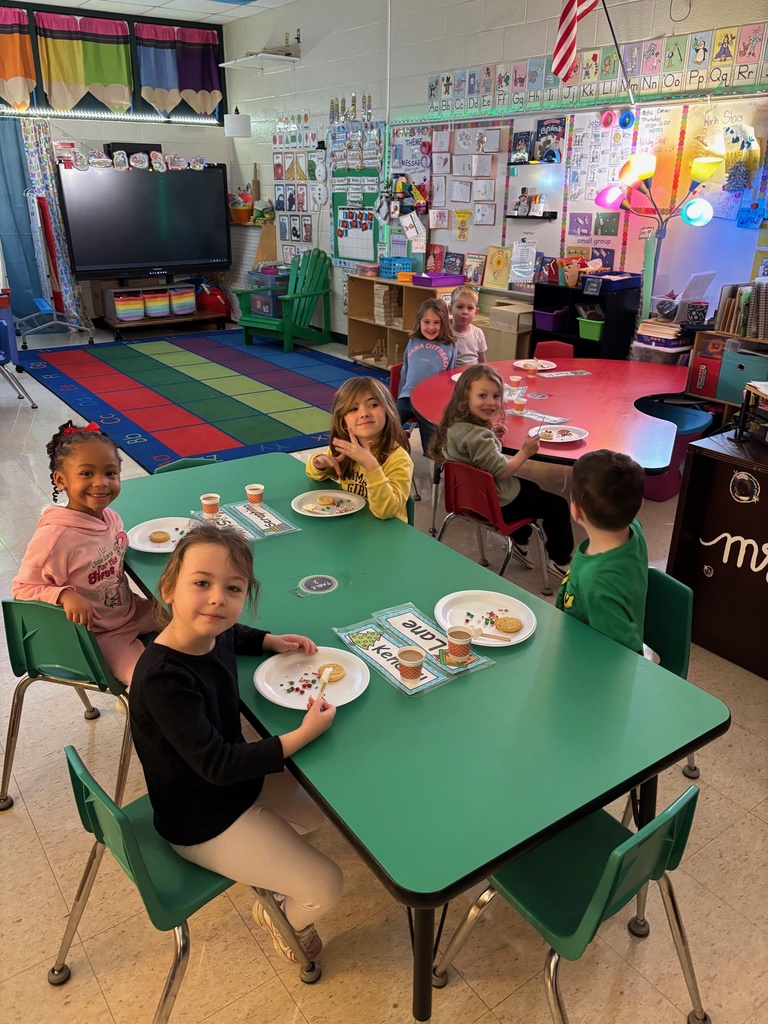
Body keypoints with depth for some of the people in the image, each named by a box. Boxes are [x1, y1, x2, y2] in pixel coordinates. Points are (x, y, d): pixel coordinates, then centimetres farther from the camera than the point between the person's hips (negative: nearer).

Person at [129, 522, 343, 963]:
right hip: (205, 822, -8)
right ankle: (281, 917, 28)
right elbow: (216, 764, -32)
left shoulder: (213, 633, -12)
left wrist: (270, 641, -1)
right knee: (326, 887, -3)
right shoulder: (163, 679, -37)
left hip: (243, 778, 8)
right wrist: (303, 735, -28)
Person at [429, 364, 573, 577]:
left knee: (532, 489, 34)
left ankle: (520, 543, 40)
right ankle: (560, 561, 21)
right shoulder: (476, 436, -34)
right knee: (557, 506, 5)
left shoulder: (457, 424, -4)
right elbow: (502, 470, -27)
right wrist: (525, 452, -12)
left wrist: (492, 433, 3)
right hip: (495, 503, -10)